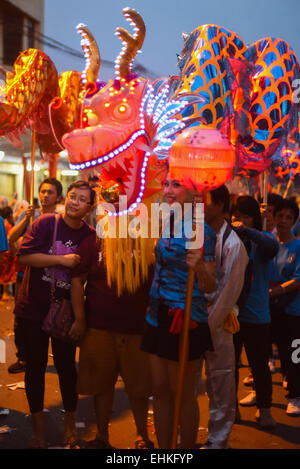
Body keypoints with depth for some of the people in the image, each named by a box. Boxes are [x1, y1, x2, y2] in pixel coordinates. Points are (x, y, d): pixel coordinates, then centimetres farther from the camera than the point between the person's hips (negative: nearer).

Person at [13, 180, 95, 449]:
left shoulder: (90, 236, -1)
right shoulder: (46, 223, -8)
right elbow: (25, 256, -16)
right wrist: (62, 259, -21)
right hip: (33, 308, -1)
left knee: (66, 365, 7)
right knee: (35, 366, 9)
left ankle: (70, 422, 27)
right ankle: (38, 424, 25)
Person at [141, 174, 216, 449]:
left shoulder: (200, 230, -12)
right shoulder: (164, 224, 8)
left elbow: (209, 286, -16)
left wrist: (199, 266, -33)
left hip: (186, 318, -7)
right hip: (158, 315, 7)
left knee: (183, 393, 5)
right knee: (160, 390, 14)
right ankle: (163, 447, 27)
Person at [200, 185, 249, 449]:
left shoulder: (232, 244, -11)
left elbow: (229, 291, -12)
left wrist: (206, 325, -12)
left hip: (217, 324, -5)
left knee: (220, 387, 6)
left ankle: (218, 440, 21)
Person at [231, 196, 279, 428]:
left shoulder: (262, 239, -2)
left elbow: (273, 247, -25)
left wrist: (247, 230, -36)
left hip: (256, 315, -2)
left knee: (259, 364, 5)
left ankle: (264, 409, 24)